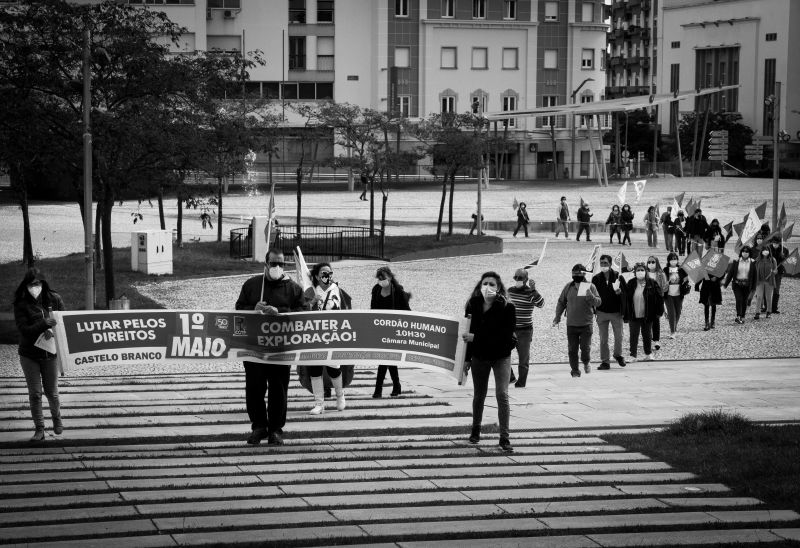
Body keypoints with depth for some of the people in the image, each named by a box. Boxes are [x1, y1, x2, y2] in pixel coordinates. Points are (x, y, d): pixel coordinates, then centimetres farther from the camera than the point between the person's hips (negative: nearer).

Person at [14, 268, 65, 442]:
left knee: (52, 392, 7)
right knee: (35, 393, 0)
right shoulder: (21, 304, -8)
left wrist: (52, 331, -18)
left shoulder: (54, 300, -3)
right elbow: (24, 329, -17)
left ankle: (56, 418, 35)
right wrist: (44, 324, -31)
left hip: (50, 354, 1)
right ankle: (39, 430, 9)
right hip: (29, 355, -1)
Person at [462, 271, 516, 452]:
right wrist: (467, 358, -2)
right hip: (479, 356, 3)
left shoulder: (506, 308, -17)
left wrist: (476, 337, -28)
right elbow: (467, 331, -2)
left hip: (501, 357, -3)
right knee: (479, 395, 15)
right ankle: (475, 430, 34)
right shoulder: (473, 305, -7)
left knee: (502, 395, -11)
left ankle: (504, 438, -8)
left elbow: (505, 336, -23)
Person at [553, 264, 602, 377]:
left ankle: (586, 363, 25)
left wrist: (591, 296, -26)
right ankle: (575, 370, 13)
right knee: (572, 349, 2)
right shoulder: (568, 287, 6)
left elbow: (598, 302, -7)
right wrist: (557, 316, 13)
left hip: (586, 324, -2)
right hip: (571, 324, 2)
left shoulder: (590, 286, -1)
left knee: (586, 347, -4)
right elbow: (561, 302, 16)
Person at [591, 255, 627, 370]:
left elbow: (625, 294, -5)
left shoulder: (617, 277, -4)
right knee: (603, 339, 2)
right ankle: (605, 361, 9)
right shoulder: (596, 278, 0)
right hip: (602, 312, 1)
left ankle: (618, 355, 33)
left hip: (616, 312, -1)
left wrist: (619, 291, -26)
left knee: (618, 337, 7)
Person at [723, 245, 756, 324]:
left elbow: (754, 275, 7)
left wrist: (753, 287, 6)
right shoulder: (736, 262, 1)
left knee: (744, 301, 4)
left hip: (747, 285, 1)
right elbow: (730, 273, 4)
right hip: (737, 284, -1)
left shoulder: (752, 263, 3)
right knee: (739, 299, -14)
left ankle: (742, 317, 15)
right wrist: (726, 284, 3)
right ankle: (738, 316, -20)